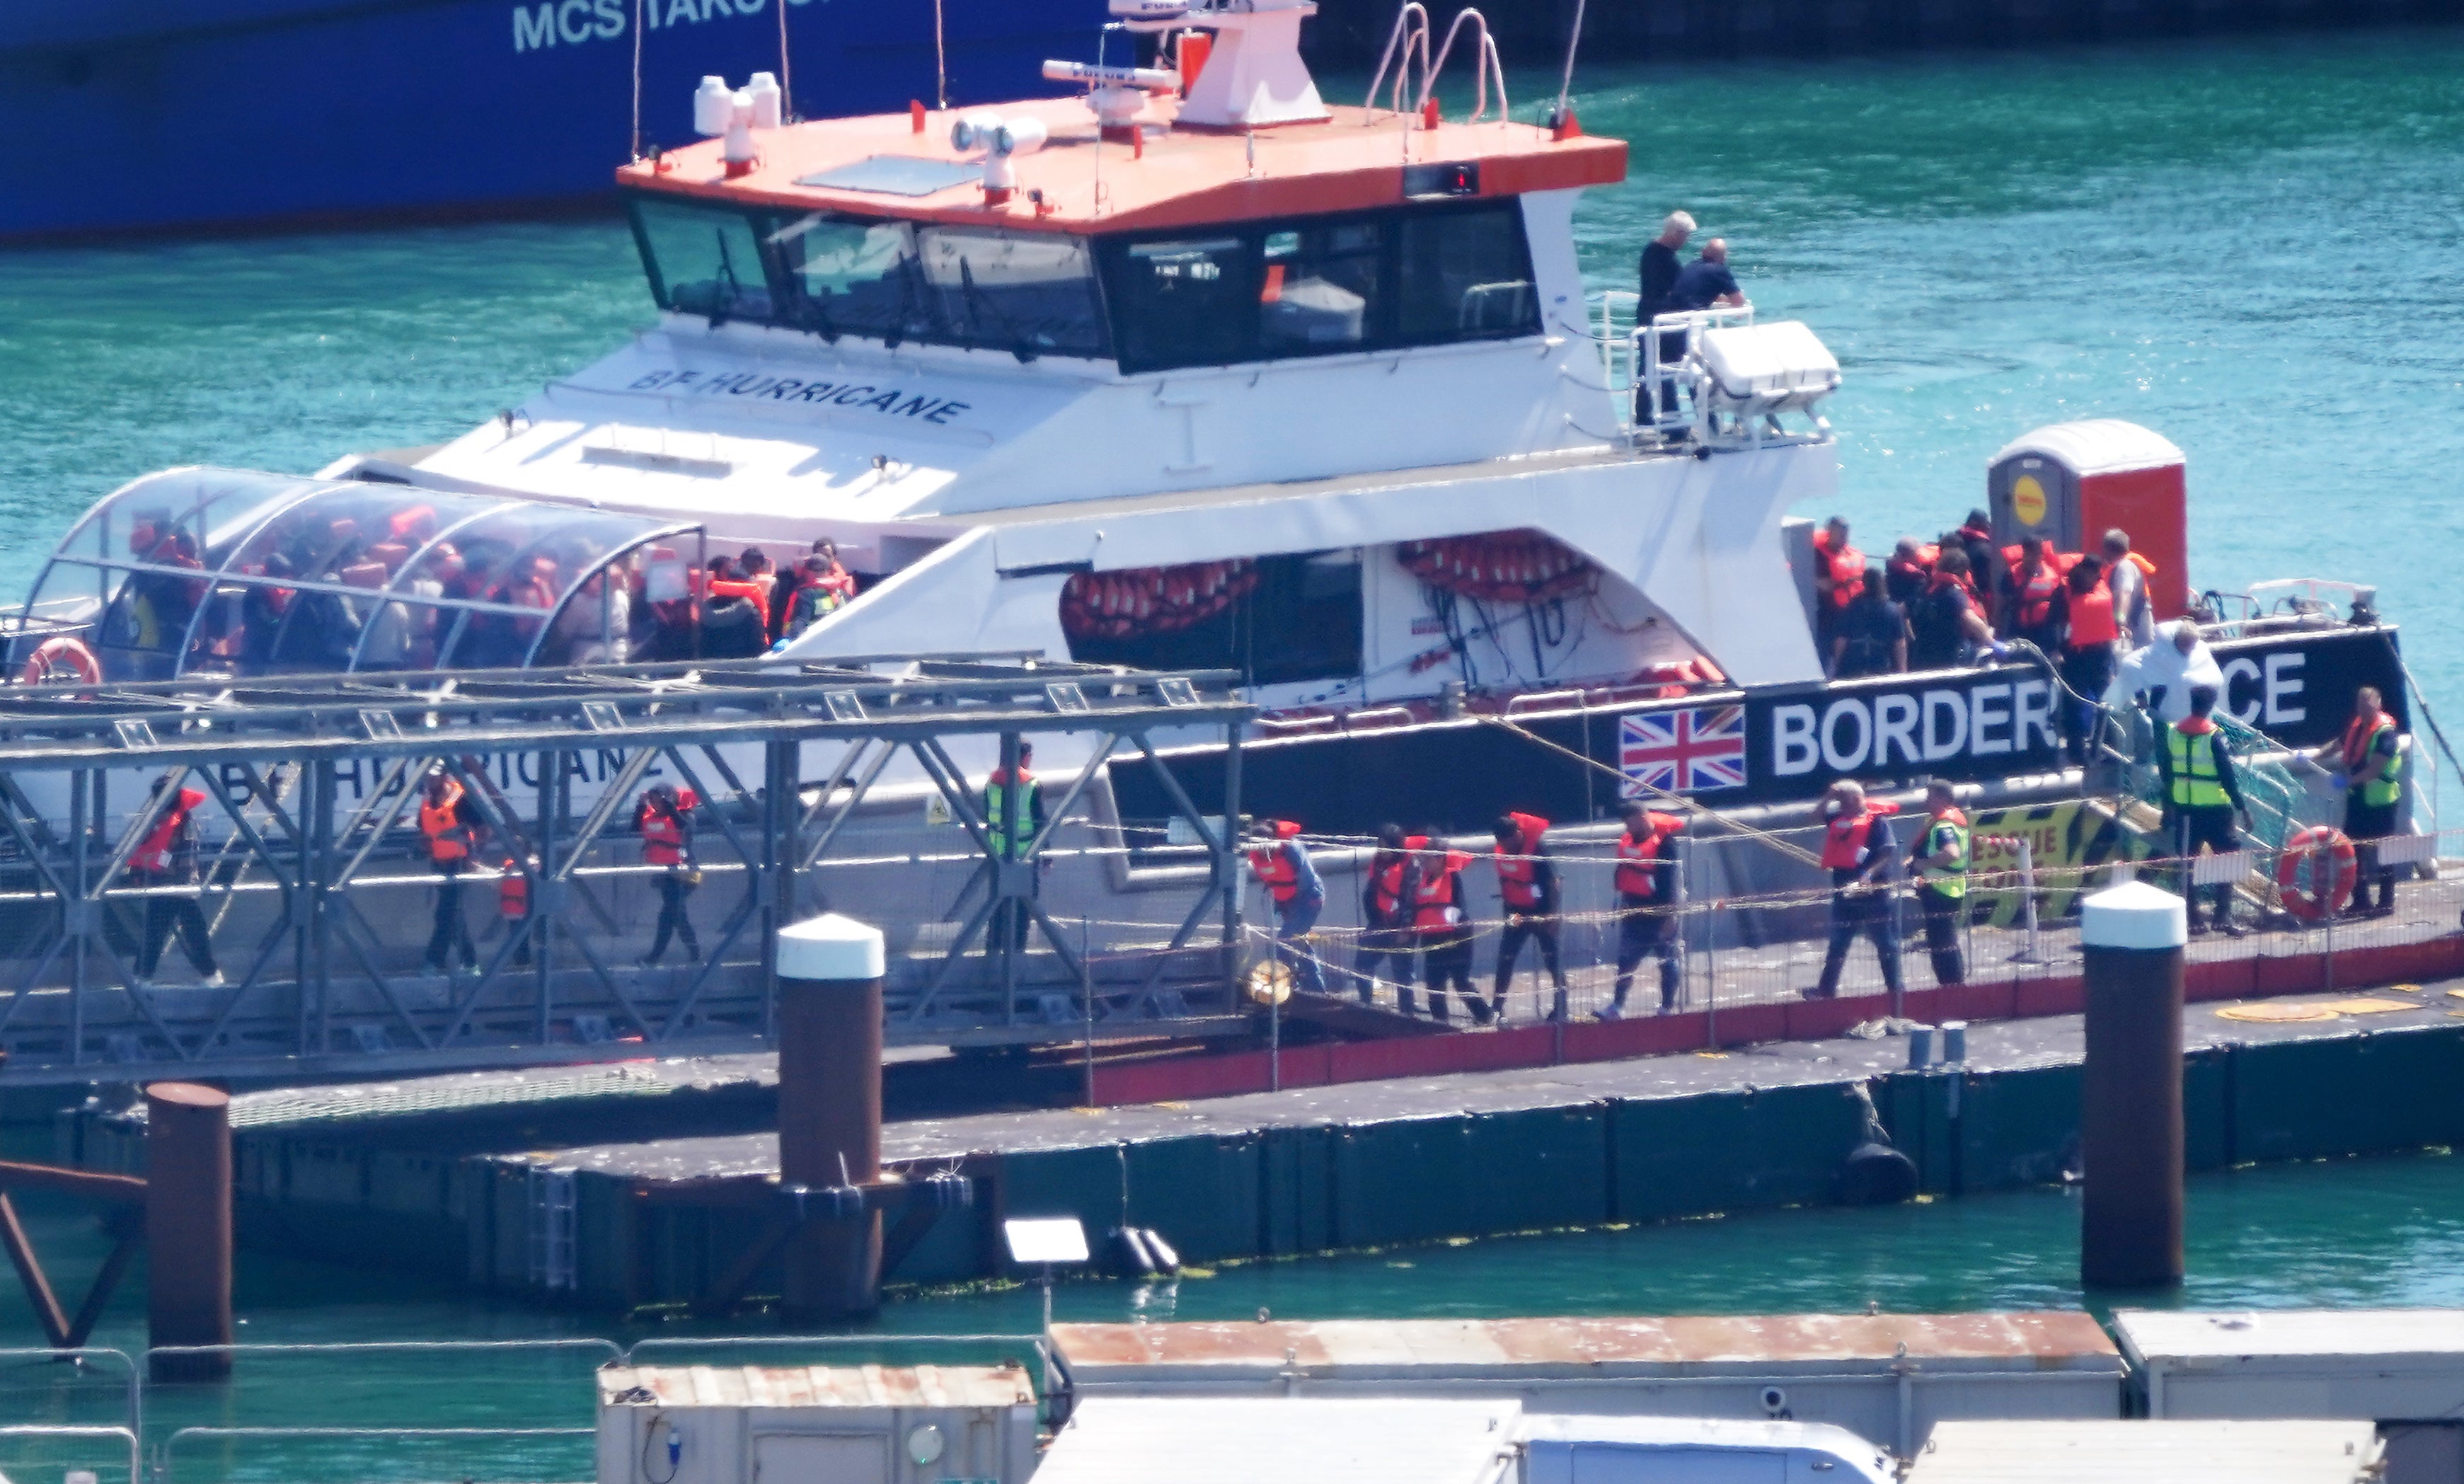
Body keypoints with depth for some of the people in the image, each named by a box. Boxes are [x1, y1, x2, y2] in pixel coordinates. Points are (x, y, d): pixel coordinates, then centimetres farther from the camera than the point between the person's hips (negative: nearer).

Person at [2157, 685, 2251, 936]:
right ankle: (2224, 916, -7)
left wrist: (2168, 804, 21)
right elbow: (2228, 777, -14)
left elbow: (2164, 774, 10)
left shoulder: (2172, 734, 2)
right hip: (2214, 809, -5)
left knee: (2187, 864, 11)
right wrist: (2242, 807, -6)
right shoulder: (2213, 738, -14)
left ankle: (2193, 918, 11)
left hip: (2184, 809, 5)